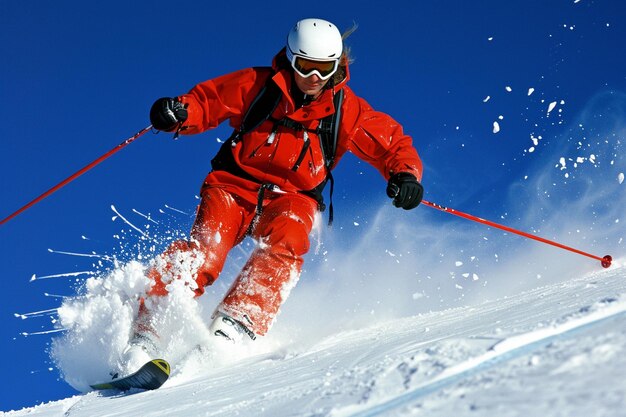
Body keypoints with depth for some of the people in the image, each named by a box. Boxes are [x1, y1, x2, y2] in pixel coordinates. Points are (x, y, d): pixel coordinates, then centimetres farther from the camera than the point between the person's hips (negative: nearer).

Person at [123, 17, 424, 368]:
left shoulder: (348, 111, 1)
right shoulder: (257, 85, -1)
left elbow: (394, 144, 5)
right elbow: (207, 101, 5)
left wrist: (405, 174, -16)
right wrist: (180, 111, -18)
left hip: (292, 199, 1)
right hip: (235, 185, -1)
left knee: (283, 247, -33)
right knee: (205, 252, -26)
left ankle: (233, 329, -42)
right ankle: (145, 333, -29)